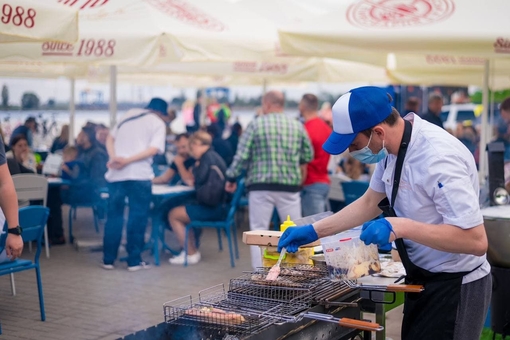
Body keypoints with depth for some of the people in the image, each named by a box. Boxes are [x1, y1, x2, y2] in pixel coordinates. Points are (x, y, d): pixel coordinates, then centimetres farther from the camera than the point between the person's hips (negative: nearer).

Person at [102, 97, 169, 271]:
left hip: (116, 173, 5)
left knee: (114, 215, 12)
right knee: (138, 217, 4)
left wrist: (114, 158, -2)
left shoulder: (129, 114, 21)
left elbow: (110, 139, 14)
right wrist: (128, 160, -15)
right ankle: (134, 260, 6)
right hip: (139, 174, -4)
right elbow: (154, 149, -10)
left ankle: (108, 259, 15)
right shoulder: (159, 123, 7)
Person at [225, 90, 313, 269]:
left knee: (259, 231, 5)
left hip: (261, 185, -2)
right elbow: (308, 156, 10)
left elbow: (242, 156, -6)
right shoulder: (297, 125, 5)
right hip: (290, 185, 2)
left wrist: (231, 178, 6)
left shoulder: (256, 124, -3)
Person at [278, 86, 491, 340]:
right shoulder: (393, 146, -4)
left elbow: (476, 240, -32)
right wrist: (313, 231, 6)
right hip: (424, 279, 8)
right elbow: (370, 202, 10)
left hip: (454, 287, -8)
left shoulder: (437, 158, -30)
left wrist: (400, 227, -34)